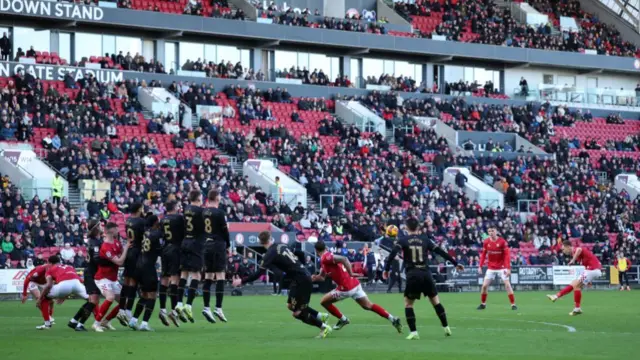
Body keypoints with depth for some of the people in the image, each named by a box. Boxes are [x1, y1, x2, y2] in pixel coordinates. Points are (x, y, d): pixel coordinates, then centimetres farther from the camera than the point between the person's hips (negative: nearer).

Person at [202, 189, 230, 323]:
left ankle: (206, 307, 6)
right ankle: (218, 308, -6)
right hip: (218, 245, -6)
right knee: (220, 276, -3)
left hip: (206, 246, 6)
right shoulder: (219, 213, -11)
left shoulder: (203, 212, 6)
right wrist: (228, 245, 6)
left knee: (208, 277, 9)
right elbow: (224, 230, -8)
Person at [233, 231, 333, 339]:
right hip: (304, 276, 8)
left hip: (301, 281, -8)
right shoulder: (282, 246, 10)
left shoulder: (270, 254, -12)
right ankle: (320, 316, 23)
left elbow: (259, 273, -16)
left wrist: (242, 281, -8)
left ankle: (324, 327, 6)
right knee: (290, 305, 19)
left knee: (297, 313, 0)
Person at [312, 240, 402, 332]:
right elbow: (322, 277, 26)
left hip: (346, 288, -9)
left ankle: (343, 319, 16)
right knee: (368, 305, 11)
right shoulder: (327, 257, 19)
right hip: (355, 284, 9)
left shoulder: (325, 258, -11)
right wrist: (315, 277, 4)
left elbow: (344, 259, -27)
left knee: (324, 301, 7)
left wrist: (351, 274, -24)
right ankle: (393, 319, 5)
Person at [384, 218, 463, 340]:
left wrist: (386, 269, -7)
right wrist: (455, 263, 18)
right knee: (435, 301, 15)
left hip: (412, 276, -2)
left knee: (408, 303, 9)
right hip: (426, 274, 2)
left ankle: (413, 332, -2)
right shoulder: (425, 239, 10)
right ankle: (446, 328, 16)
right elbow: (440, 252, 12)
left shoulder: (403, 239, 4)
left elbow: (393, 253, -11)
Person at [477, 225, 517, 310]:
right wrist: (480, 266, 0)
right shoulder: (486, 242, -2)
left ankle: (513, 304, -3)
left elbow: (507, 255, -14)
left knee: (507, 284, -10)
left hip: (501, 268, -3)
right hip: (490, 268, 3)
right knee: (484, 285, -2)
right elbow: (483, 255, 6)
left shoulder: (502, 242, -13)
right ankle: (483, 304, 15)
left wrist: (508, 268, -21)